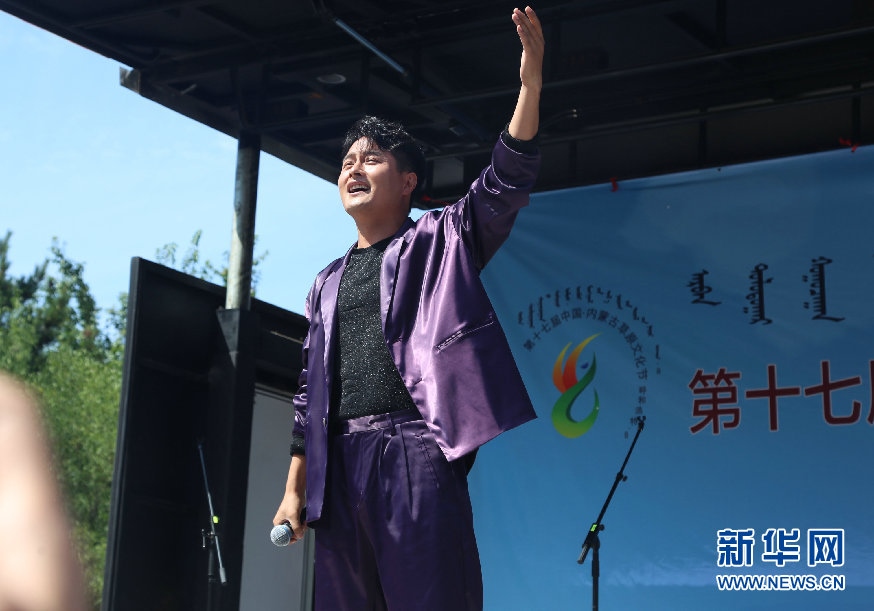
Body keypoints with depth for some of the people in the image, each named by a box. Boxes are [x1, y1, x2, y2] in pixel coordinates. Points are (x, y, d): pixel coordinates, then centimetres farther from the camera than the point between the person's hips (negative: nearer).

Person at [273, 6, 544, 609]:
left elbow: (505, 184, -5)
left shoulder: (441, 240, 11)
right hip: (341, 461, 5)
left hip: (416, 446, -5)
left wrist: (531, 85, -18)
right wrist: (295, 489, 16)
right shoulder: (328, 284, 24)